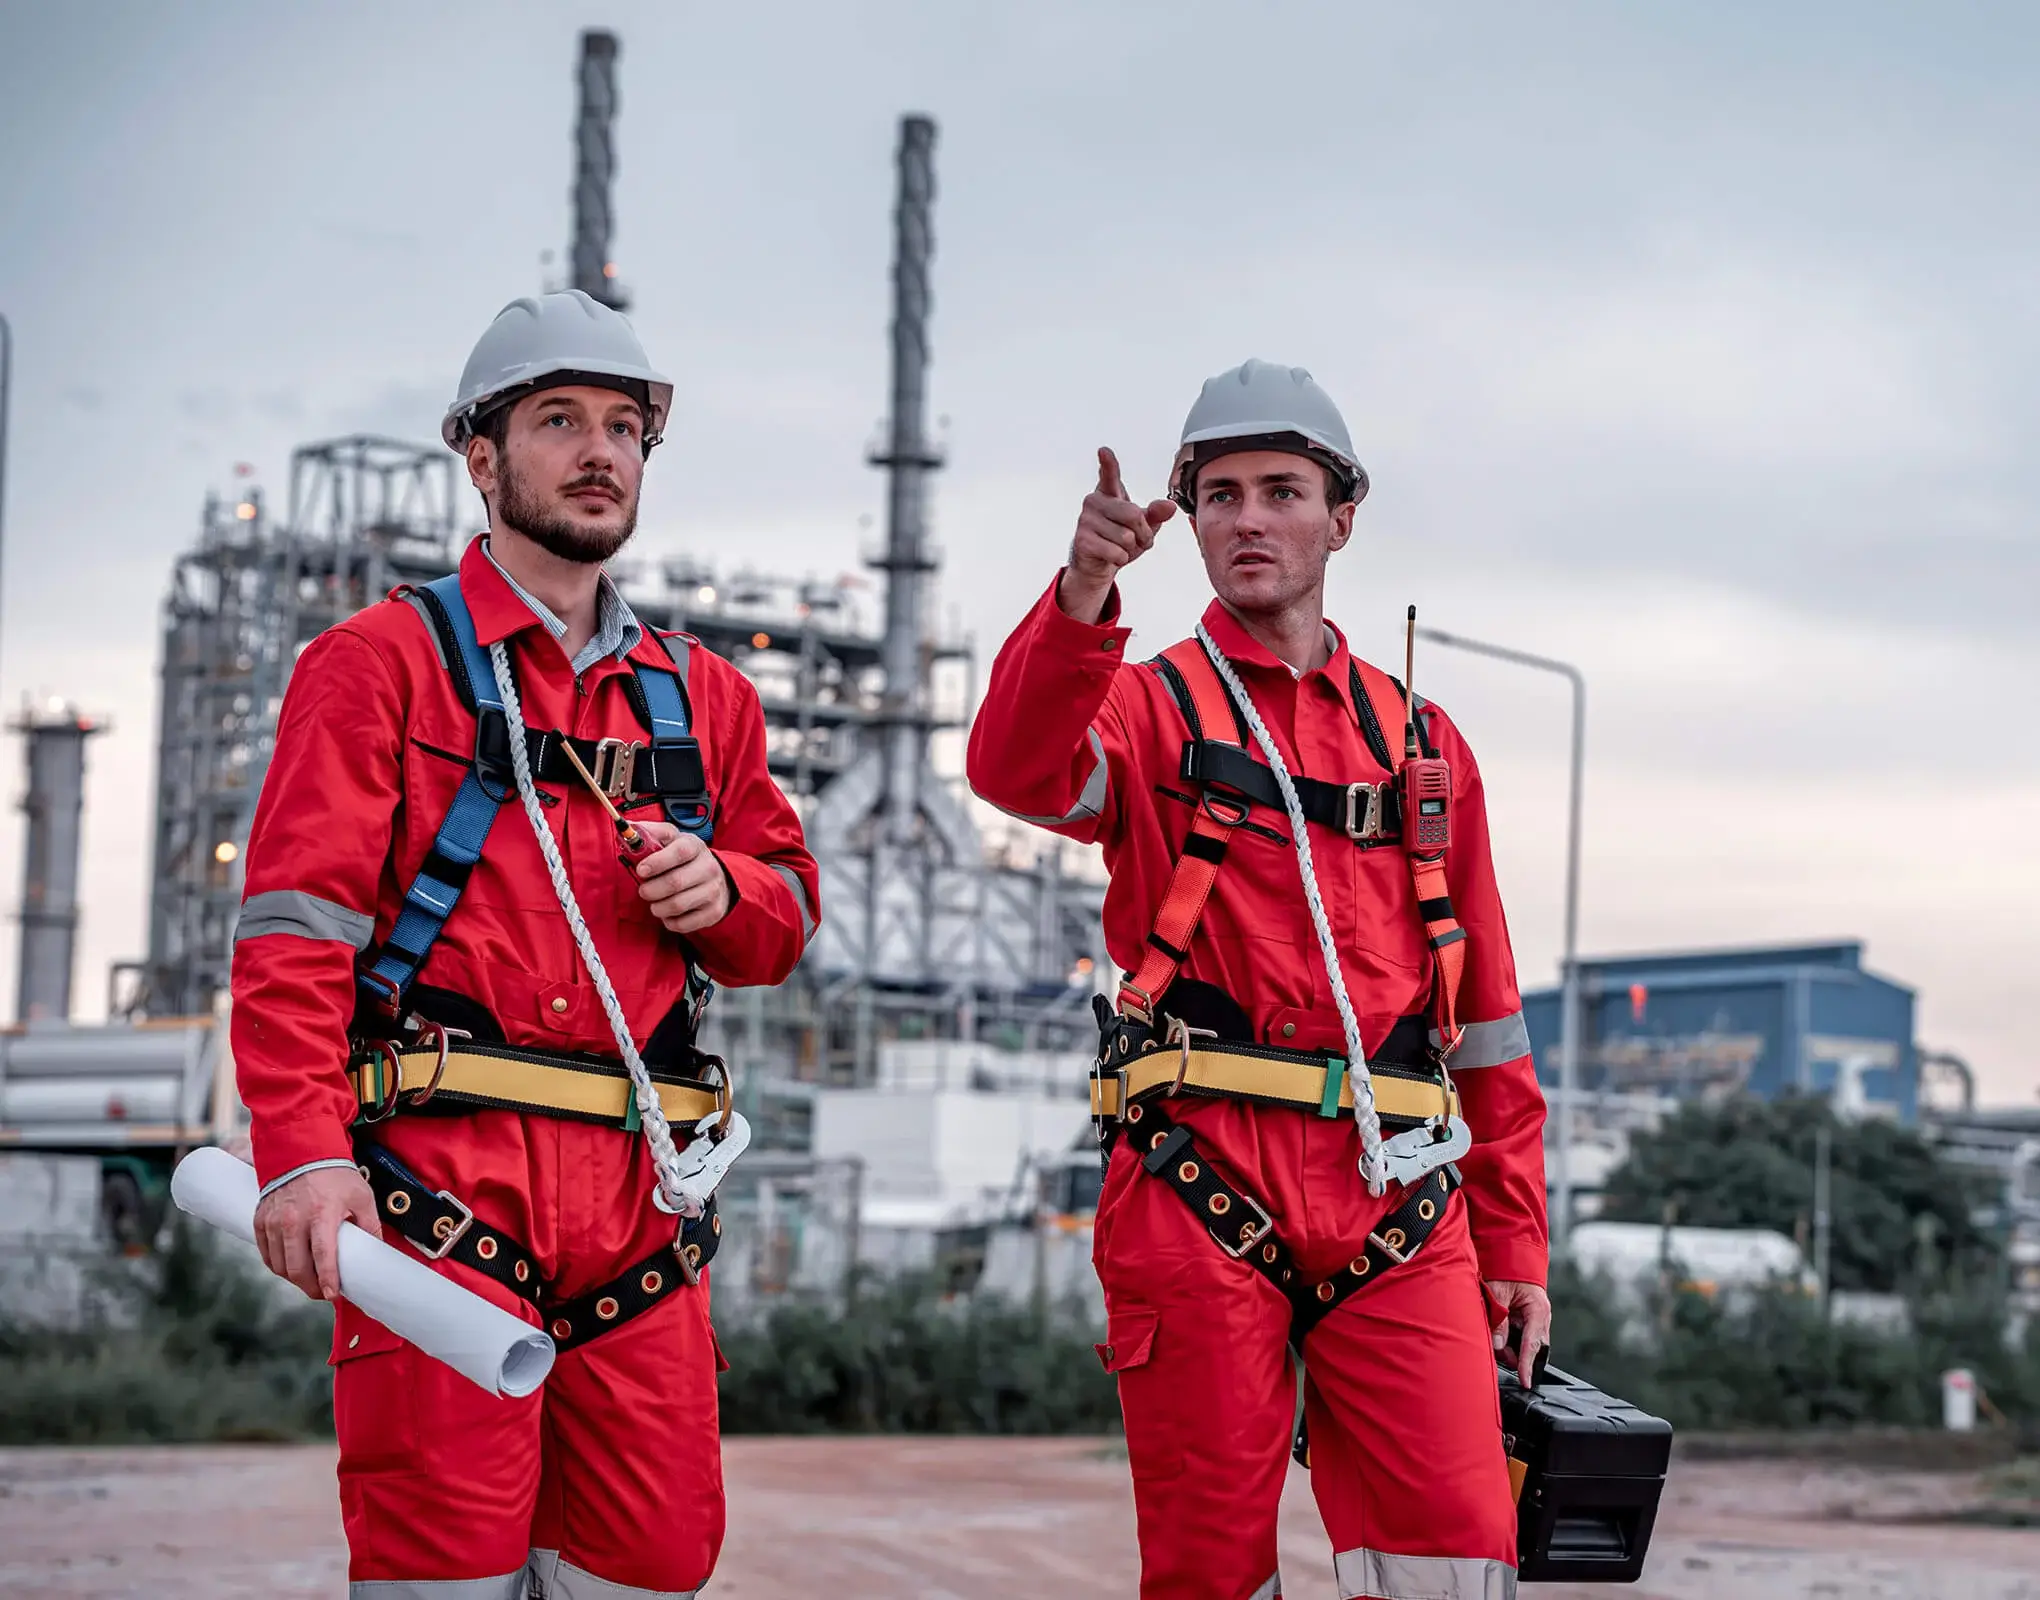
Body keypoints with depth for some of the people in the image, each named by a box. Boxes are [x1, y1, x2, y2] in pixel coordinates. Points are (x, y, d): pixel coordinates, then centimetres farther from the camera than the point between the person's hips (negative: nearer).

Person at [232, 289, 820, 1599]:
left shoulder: (703, 696, 20)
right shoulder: (385, 662, 3)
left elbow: (788, 915, 26)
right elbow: (296, 926, -5)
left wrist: (724, 892, 1)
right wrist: (303, 1149, -19)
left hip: (641, 1196, 5)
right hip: (441, 1181, -5)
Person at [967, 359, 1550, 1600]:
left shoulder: (1423, 744, 18)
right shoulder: (1149, 711, 8)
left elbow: (1488, 1014, 19)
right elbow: (1019, 768, -18)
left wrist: (1516, 1243, 15)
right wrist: (1082, 599, -35)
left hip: (1396, 1211, 3)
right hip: (1200, 1203, -2)